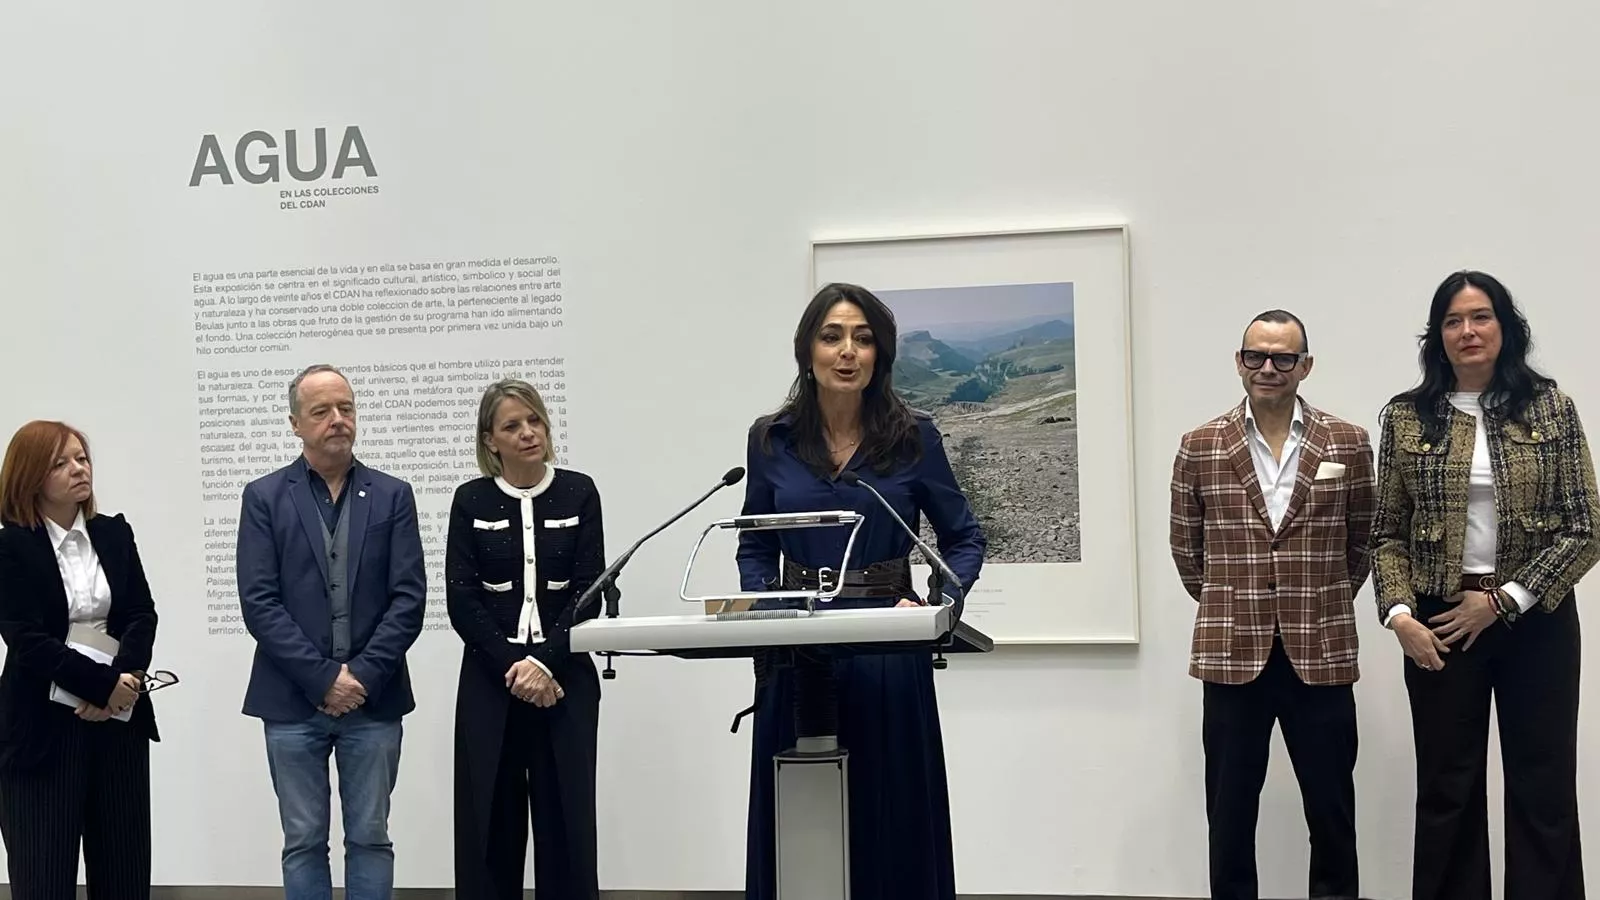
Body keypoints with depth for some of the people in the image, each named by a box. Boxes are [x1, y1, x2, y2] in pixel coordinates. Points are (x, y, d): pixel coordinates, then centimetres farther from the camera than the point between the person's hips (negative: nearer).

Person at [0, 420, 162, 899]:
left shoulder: (115, 533, 8)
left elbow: (142, 615, 2)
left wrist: (122, 679, -15)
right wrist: (103, 684, -16)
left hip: (119, 719, 4)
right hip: (44, 726, -4)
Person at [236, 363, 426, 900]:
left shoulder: (393, 496, 5)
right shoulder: (264, 497, 2)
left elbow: (409, 597, -1)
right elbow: (259, 602, -6)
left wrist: (363, 676, -12)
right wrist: (322, 677, -13)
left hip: (373, 699, 1)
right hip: (293, 701, -1)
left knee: (370, 838, 7)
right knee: (304, 842, 7)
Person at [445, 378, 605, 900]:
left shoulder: (578, 493, 3)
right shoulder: (471, 501, 4)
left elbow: (589, 592, -3)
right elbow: (461, 599, -3)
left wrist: (545, 663, -14)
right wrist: (511, 667, -12)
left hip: (565, 681, 0)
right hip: (490, 682, 0)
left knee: (565, 819, 1)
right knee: (490, 823, 1)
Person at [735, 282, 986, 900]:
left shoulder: (914, 438, -1)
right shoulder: (771, 440, 4)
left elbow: (964, 540, 5)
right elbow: (755, 547, 12)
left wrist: (934, 604, -11)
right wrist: (760, 607, -5)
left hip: (888, 653, -1)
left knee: (892, 819, 4)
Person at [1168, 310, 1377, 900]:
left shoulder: (1348, 444, 2)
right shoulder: (1199, 448, 2)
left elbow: (1363, 539, 12)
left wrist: (1325, 606, 12)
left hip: (1320, 656, 0)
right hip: (1232, 656, 0)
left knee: (1332, 815, 9)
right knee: (1229, 817, 8)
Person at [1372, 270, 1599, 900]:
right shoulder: (1406, 418, 2)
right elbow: (1388, 534, 4)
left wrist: (1504, 599, -11)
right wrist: (1399, 613, -10)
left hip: (1536, 620, -1)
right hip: (1439, 625, 1)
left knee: (1543, 789, 5)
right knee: (1447, 790, 8)